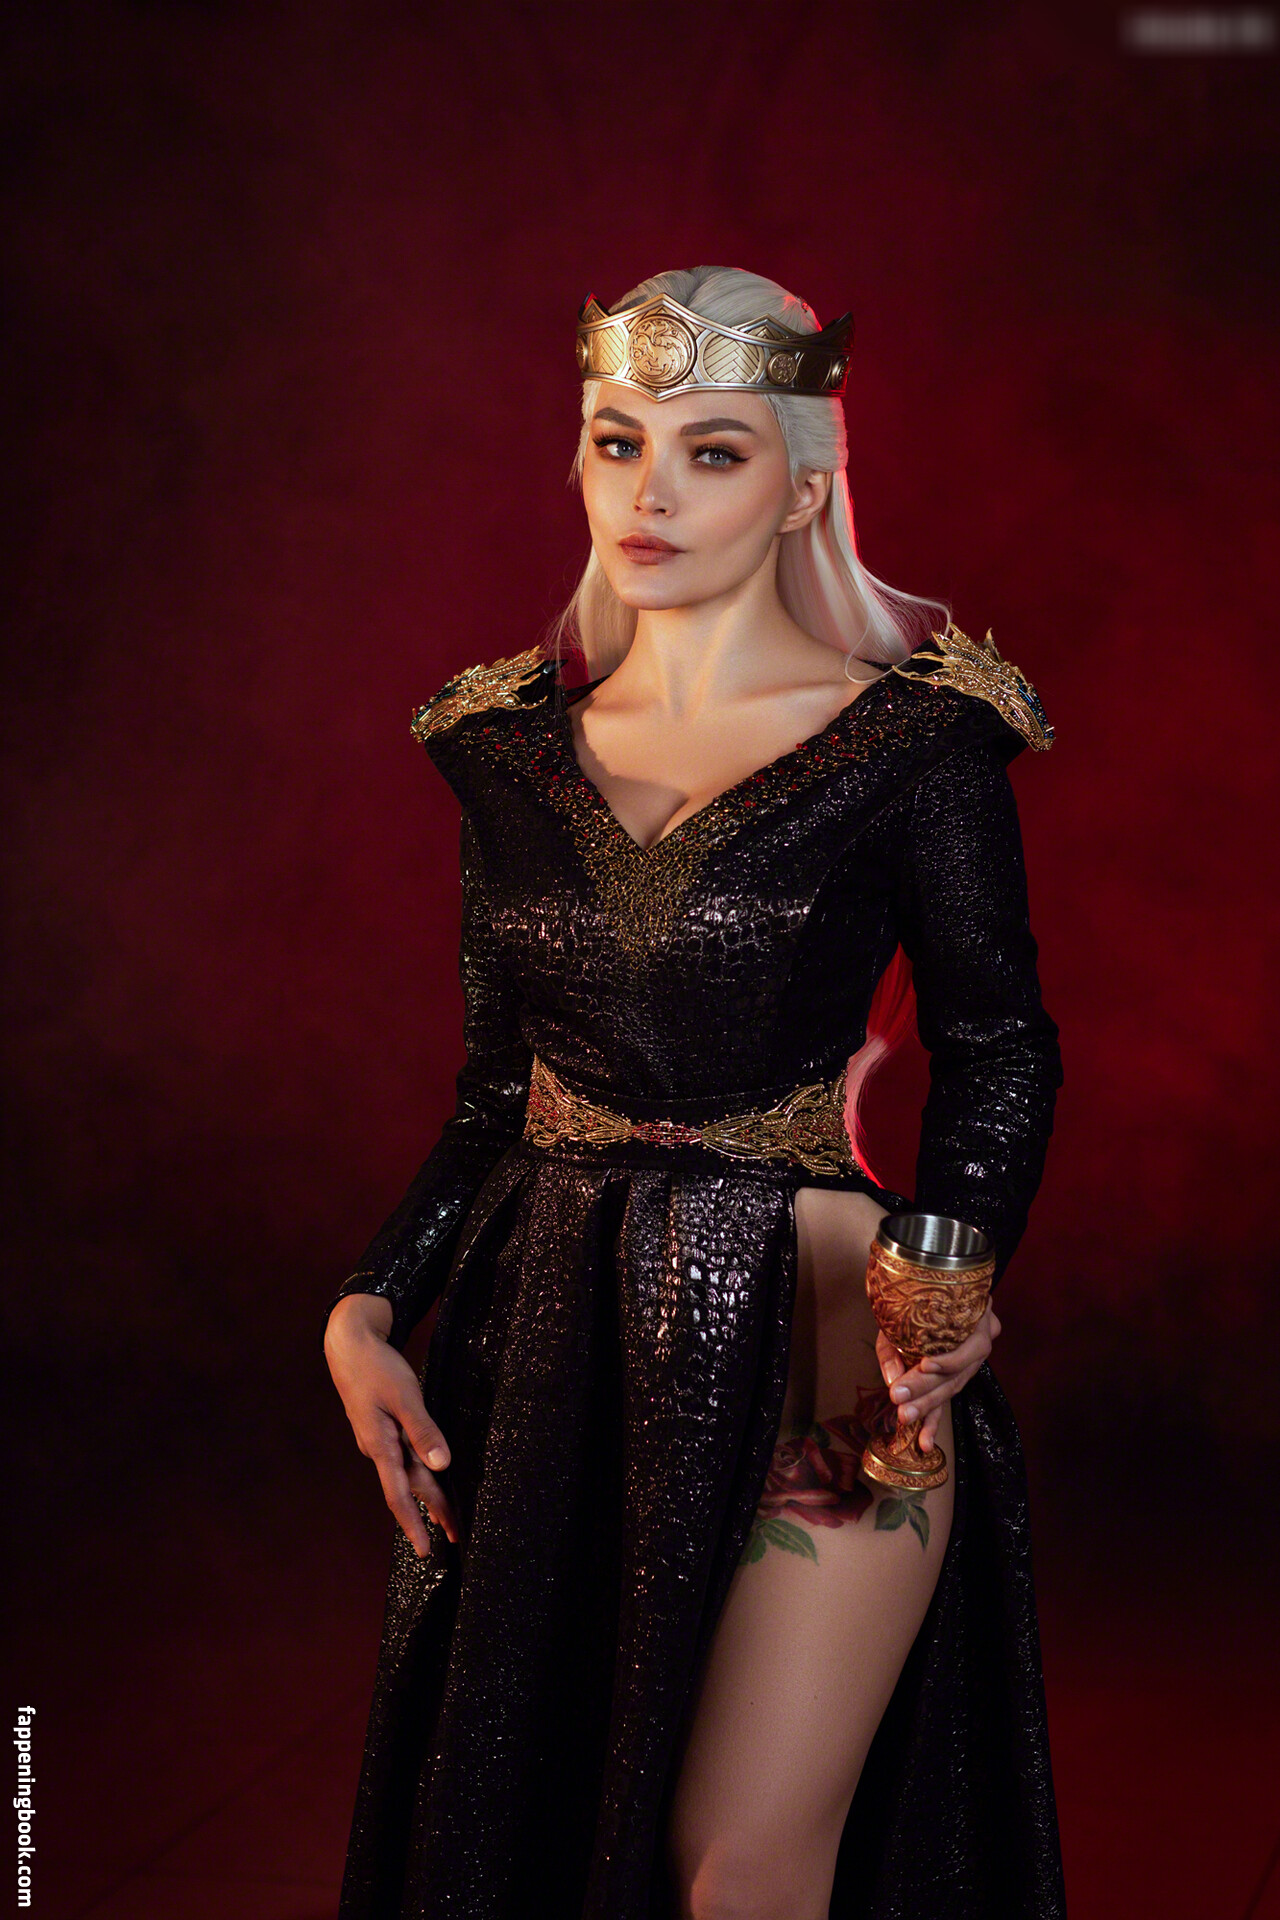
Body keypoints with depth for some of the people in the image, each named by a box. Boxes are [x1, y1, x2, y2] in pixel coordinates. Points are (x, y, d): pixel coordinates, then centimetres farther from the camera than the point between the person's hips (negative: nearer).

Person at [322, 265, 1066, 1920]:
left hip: (807, 1344, -4)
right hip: (551, 1353, 5)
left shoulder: (916, 742, -5)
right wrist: (371, 1307, 2)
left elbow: (998, 1053, -1)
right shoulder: (517, 746, 8)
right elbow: (497, 1092, 13)